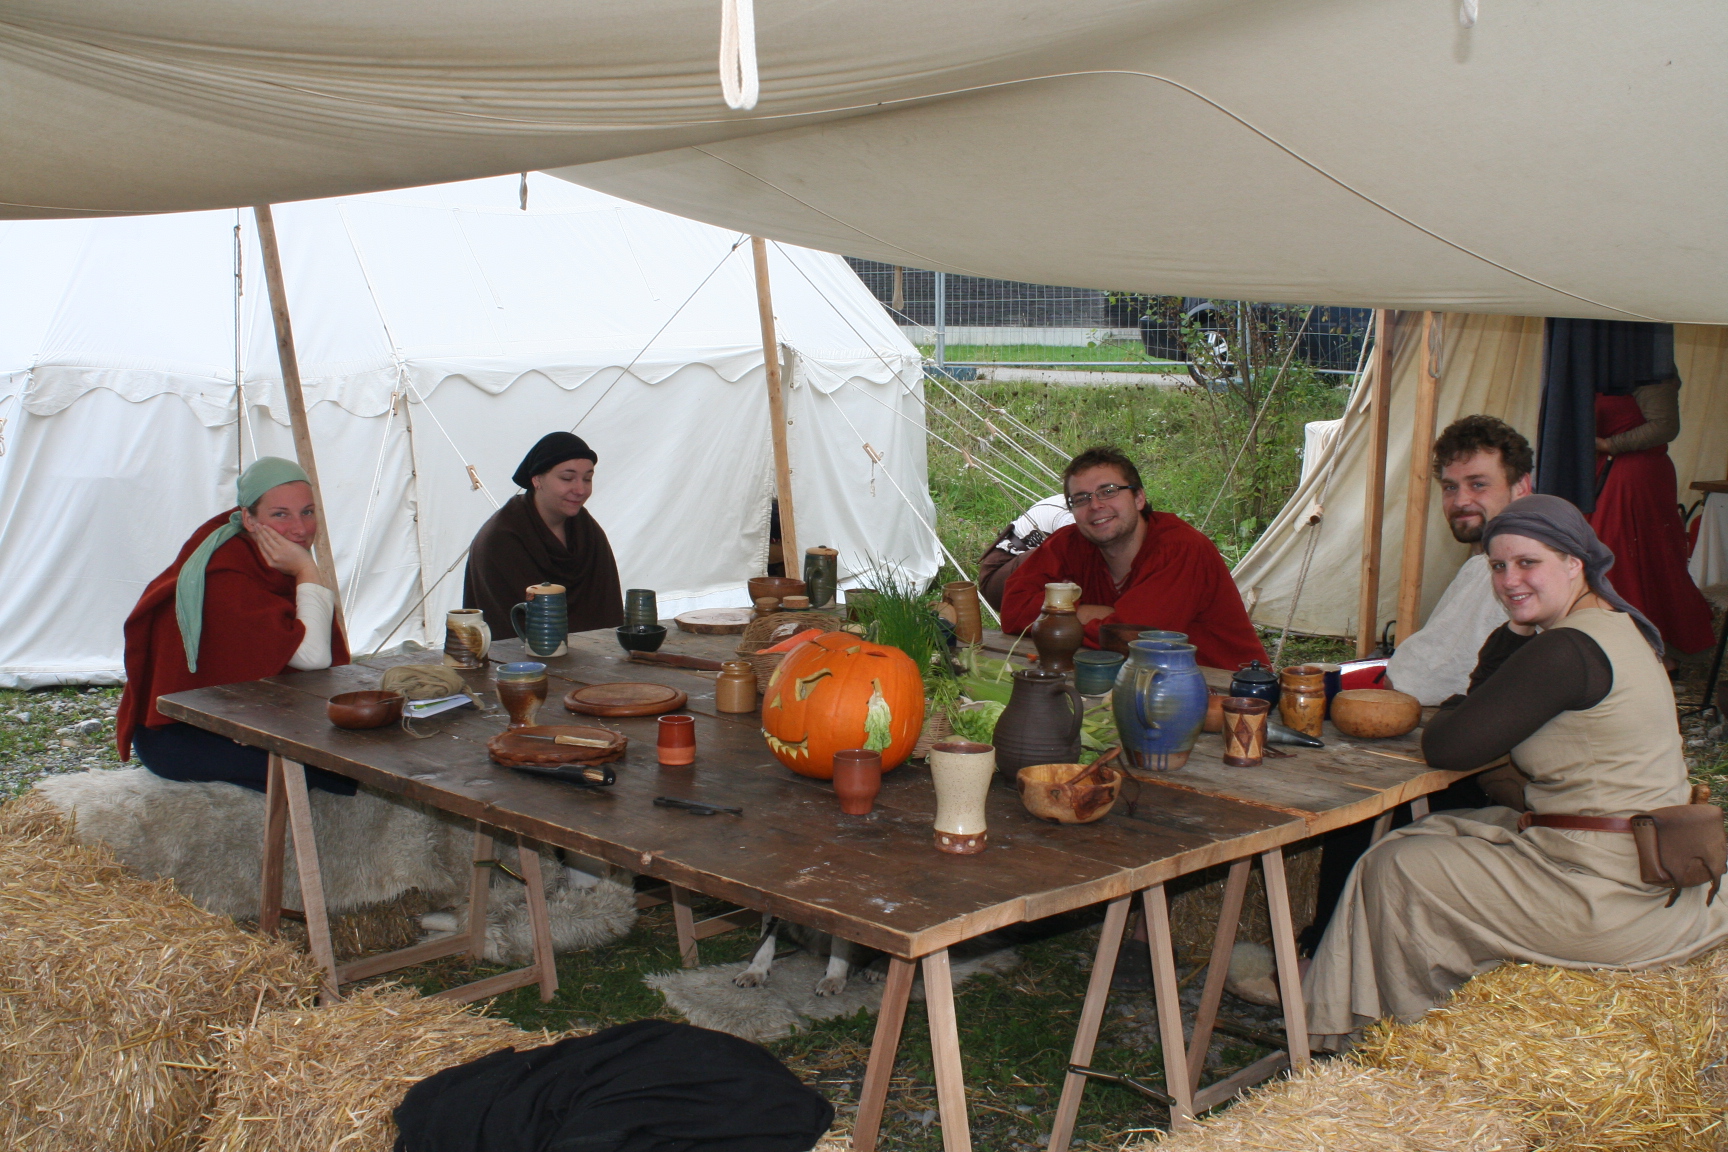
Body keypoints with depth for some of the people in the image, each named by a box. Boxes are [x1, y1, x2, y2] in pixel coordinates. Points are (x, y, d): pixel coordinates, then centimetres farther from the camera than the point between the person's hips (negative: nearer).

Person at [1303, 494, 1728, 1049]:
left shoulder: (1566, 652, -23)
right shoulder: (1617, 628, 8)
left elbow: (1446, 747, -20)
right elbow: (1488, 697, 15)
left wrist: (1450, 710, 3)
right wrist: (1517, 629, -1)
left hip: (1609, 903, -10)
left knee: (1396, 870, 2)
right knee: (1428, 835, 19)